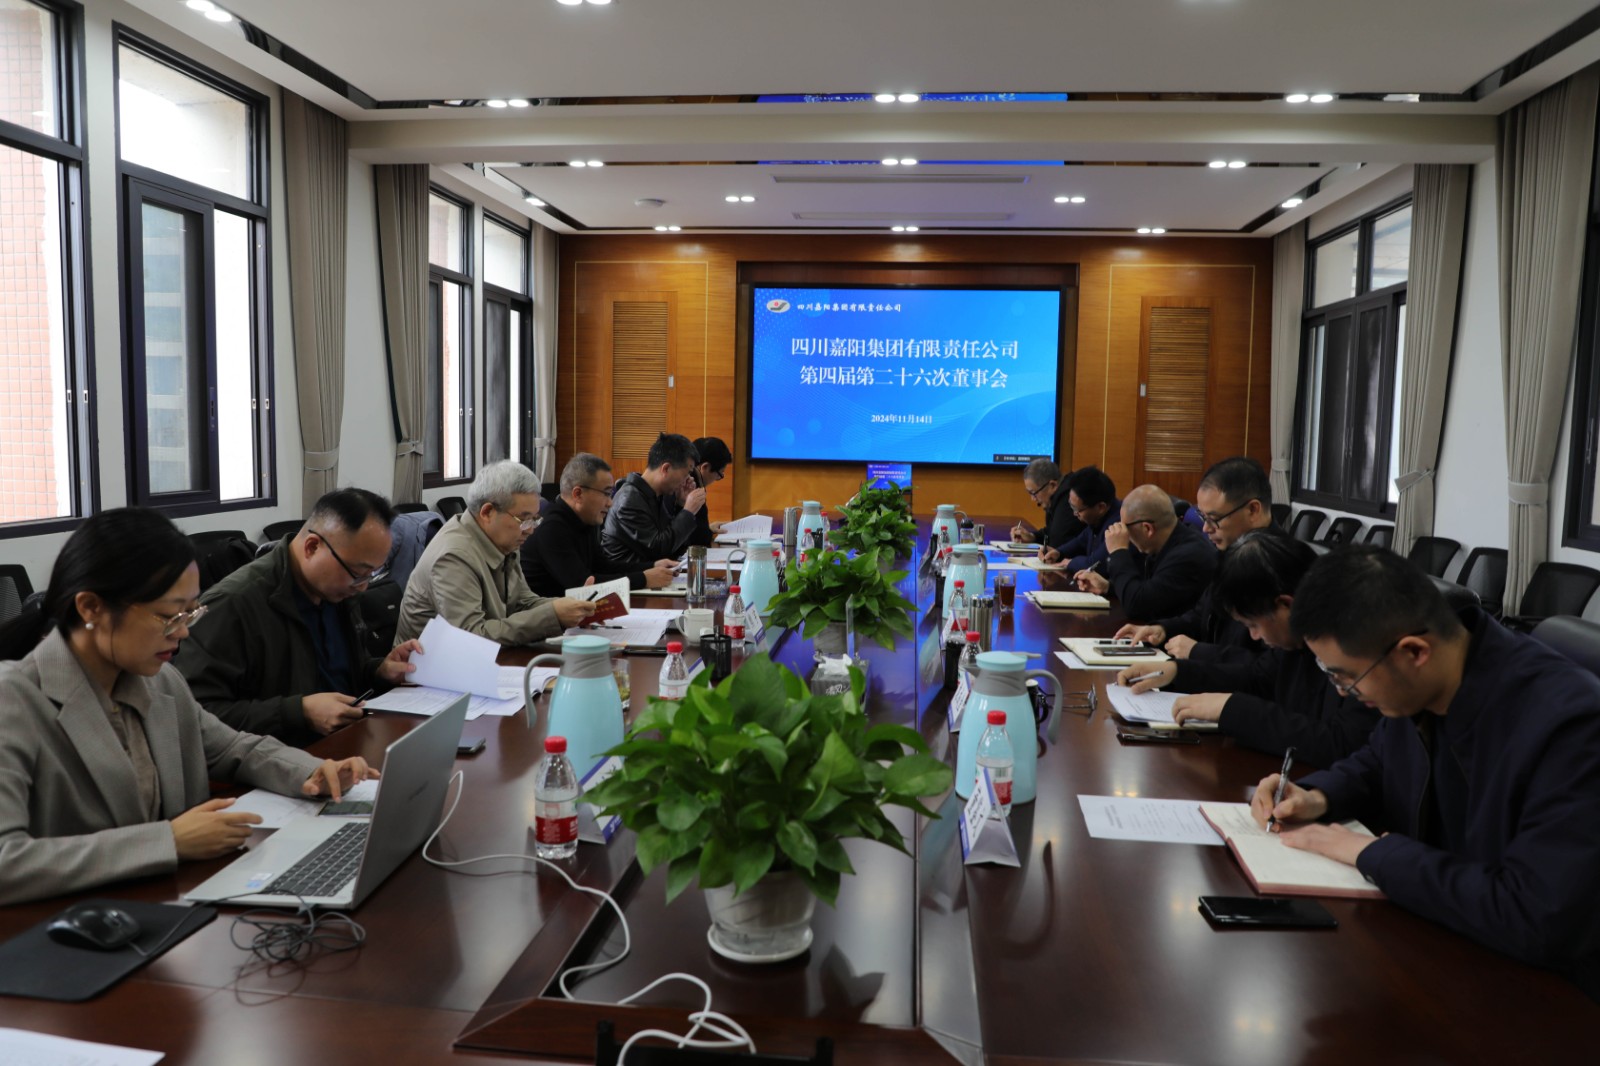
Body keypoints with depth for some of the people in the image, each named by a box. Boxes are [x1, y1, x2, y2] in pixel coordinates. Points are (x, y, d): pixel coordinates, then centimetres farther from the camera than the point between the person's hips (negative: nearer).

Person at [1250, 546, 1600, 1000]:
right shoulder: (1416, 686, -6)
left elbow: (1537, 920, -34)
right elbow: (1377, 765, 16)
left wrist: (1370, 853, -24)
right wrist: (1318, 797, -5)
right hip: (1429, 940, 7)